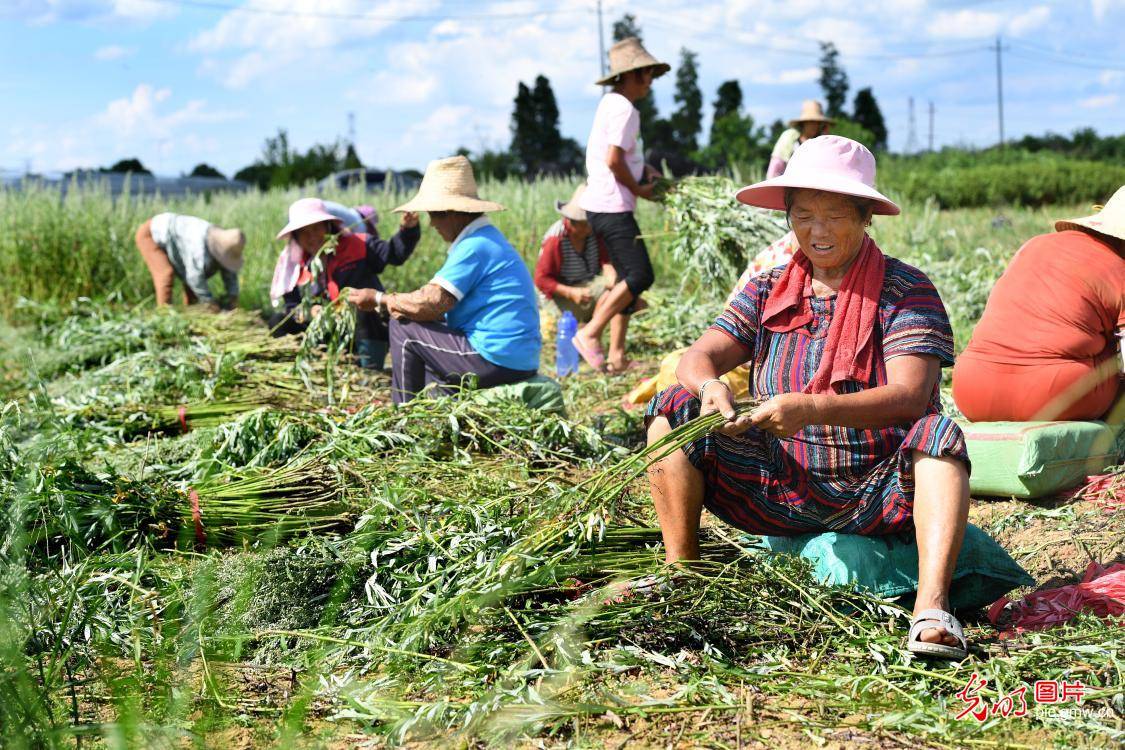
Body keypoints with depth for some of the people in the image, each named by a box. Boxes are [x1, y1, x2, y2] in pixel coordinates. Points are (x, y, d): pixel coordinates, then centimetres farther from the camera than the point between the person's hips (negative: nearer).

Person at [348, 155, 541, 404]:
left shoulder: (474, 247, -15)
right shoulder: (489, 239, 18)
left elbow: (431, 303, -19)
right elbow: (441, 302, 14)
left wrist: (379, 299, -5)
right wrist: (397, 305, 0)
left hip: (496, 361, -11)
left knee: (403, 328, -2)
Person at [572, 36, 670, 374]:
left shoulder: (610, 104, 18)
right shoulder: (624, 109, -14)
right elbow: (614, 159, -23)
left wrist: (645, 169, 13)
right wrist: (639, 189, -9)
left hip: (602, 204, 11)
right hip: (612, 206, -11)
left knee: (629, 277, 11)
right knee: (640, 274, -12)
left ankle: (616, 355, 11)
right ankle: (590, 334, -8)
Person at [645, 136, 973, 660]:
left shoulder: (905, 291, -5)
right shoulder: (767, 292, 9)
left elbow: (909, 396, -19)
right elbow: (699, 357, -1)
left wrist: (812, 409, -35)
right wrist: (709, 387, -27)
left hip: (877, 495, -3)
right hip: (777, 494, 3)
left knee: (939, 435, -33)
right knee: (674, 412, -12)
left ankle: (932, 609, -46)